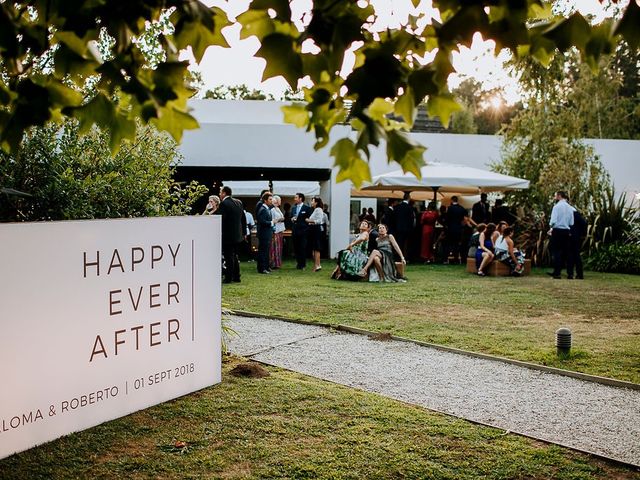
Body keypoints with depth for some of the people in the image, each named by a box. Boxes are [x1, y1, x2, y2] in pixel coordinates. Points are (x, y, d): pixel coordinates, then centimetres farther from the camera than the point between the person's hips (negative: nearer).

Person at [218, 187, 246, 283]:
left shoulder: (224, 204, -16)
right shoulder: (239, 202, 8)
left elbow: (220, 220, -18)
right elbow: (244, 219, 13)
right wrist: (243, 232, 19)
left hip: (227, 235, -7)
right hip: (238, 235, 7)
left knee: (228, 257, -1)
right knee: (235, 256, 17)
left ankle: (228, 278, 3)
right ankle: (236, 276, 22)